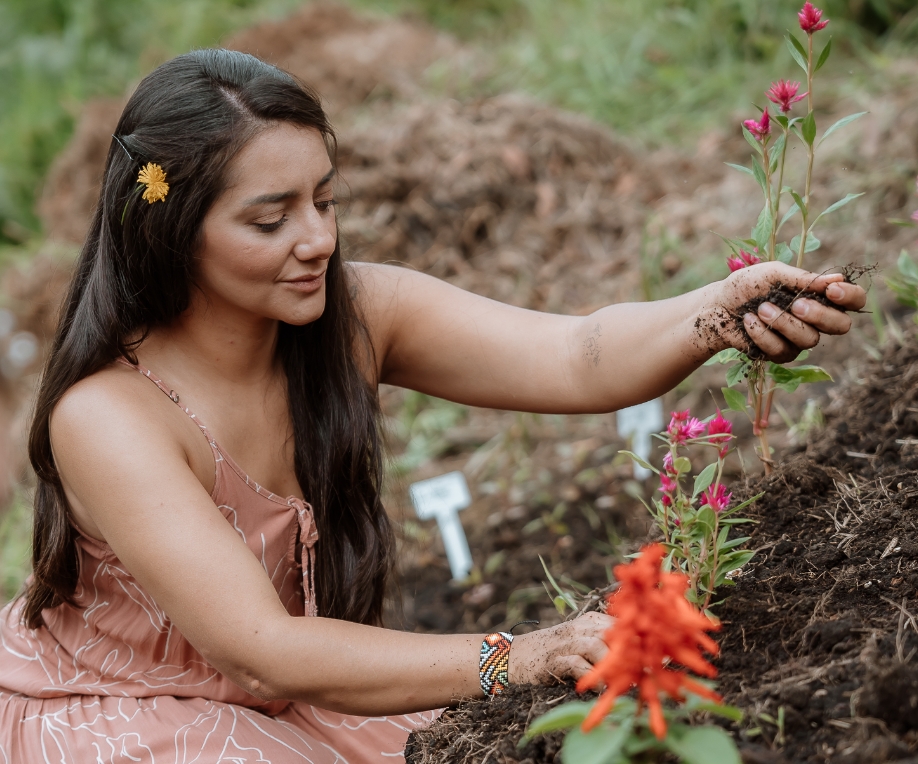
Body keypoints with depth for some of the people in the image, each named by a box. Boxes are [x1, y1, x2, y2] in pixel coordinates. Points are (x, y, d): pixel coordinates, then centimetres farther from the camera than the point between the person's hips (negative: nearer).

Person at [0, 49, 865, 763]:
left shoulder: (356, 312, -15)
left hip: (297, 690, 6)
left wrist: (723, 311, -50)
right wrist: (511, 662, -48)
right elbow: (263, 652, -38)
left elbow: (577, 360, -29)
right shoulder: (105, 416, -30)